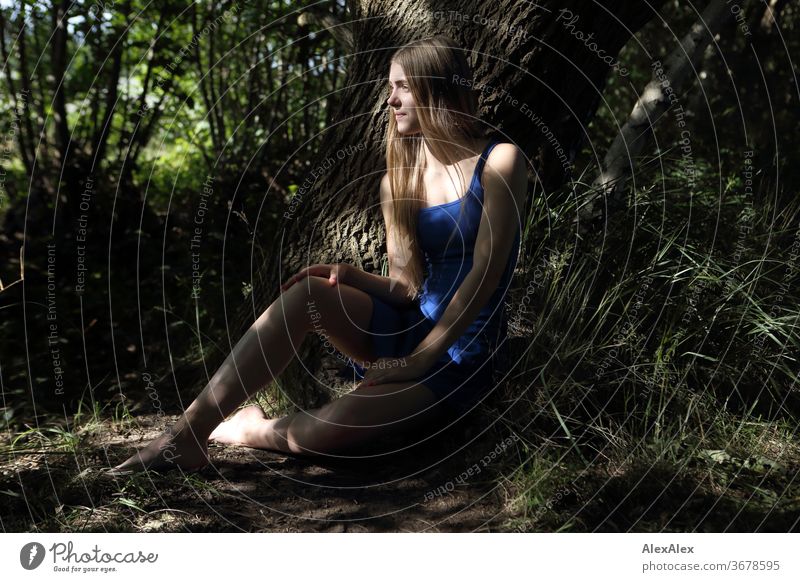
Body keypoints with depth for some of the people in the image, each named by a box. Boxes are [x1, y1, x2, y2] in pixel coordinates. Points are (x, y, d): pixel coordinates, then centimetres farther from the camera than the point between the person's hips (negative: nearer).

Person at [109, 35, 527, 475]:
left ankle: (244, 431, 3)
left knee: (319, 433, -29)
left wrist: (419, 360, -17)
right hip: (409, 327, 5)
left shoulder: (498, 162, -7)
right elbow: (405, 289, 7)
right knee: (307, 292, -26)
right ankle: (188, 433, -23)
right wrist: (349, 276, -14)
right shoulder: (398, 181, 10)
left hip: (461, 356, -5)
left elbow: (486, 272, -14)